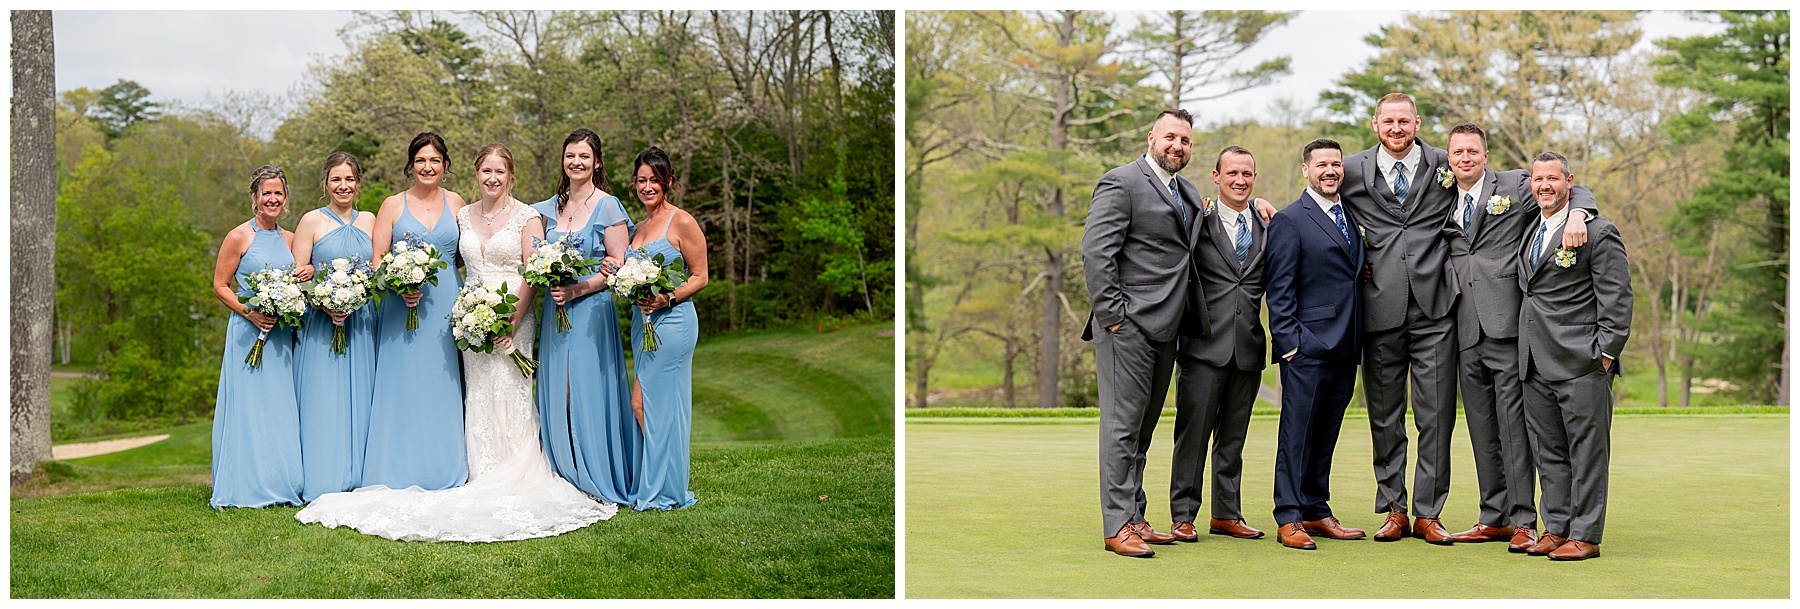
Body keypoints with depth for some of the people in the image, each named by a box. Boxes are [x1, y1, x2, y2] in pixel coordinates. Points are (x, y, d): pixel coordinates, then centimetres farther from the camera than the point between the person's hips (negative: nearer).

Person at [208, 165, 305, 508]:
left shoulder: (290, 239, 12)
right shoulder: (239, 237, -3)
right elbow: (220, 286, -3)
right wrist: (249, 312, -16)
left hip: (283, 334, 5)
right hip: (249, 333, -5)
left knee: (282, 408, 5)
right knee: (249, 406, -5)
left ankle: (283, 485, 11)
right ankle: (245, 489, 0)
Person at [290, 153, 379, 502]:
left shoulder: (369, 221, 12)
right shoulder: (312, 221, 1)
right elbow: (297, 278, -2)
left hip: (361, 323, 3)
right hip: (320, 324, -3)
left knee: (358, 402, 4)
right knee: (323, 402, -5)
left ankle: (357, 481, 8)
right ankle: (323, 485, -2)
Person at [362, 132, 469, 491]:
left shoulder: (456, 203, 10)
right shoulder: (393, 205, 6)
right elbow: (377, 257, 1)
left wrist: (436, 268, -4)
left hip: (448, 305, 1)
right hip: (403, 306, -1)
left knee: (444, 388, 2)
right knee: (403, 387, -3)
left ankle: (447, 474, 8)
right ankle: (402, 477, 1)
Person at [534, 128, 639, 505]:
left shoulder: (608, 207, -5)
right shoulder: (551, 207, 13)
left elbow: (619, 266, -9)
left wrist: (576, 290, -17)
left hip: (592, 311, -5)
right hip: (555, 311, 5)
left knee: (589, 393, -4)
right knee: (556, 395, 4)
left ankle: (599, 481, 5)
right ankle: (565, 477, 13)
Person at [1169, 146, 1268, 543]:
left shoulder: (1266, 227, 13)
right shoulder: (1197, 222, 0)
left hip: (1248, 347, 4)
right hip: (1205, 345, -4)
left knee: (1234, 435, 12)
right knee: (1193, 431, -1)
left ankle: (1226, 514, 21)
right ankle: (1183, 516, 7)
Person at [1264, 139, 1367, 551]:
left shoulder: (1350, 217, 17)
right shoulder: (1290, 220, -5)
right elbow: (1279, 289, -8)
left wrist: (1358, 343, 13)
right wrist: (1289, 342, -15)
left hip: (1344, 348, 7)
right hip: (1307, 347, -7)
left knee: (1325, 435, 12)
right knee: (1297, 434, -4)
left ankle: (1317, 513, 19)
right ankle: (1289, 520, 0)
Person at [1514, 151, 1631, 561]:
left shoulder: (1598, 233, -5)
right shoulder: (1529, 231, 16)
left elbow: (1617, 300, -8)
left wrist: (1605, 354, -12)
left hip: (1582, 363, -7)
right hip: (1536, 365, 7)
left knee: (1587, 451, -1)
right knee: (1548, 453, 11)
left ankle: (1585, 536, 4)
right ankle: (1556, 529, 18)